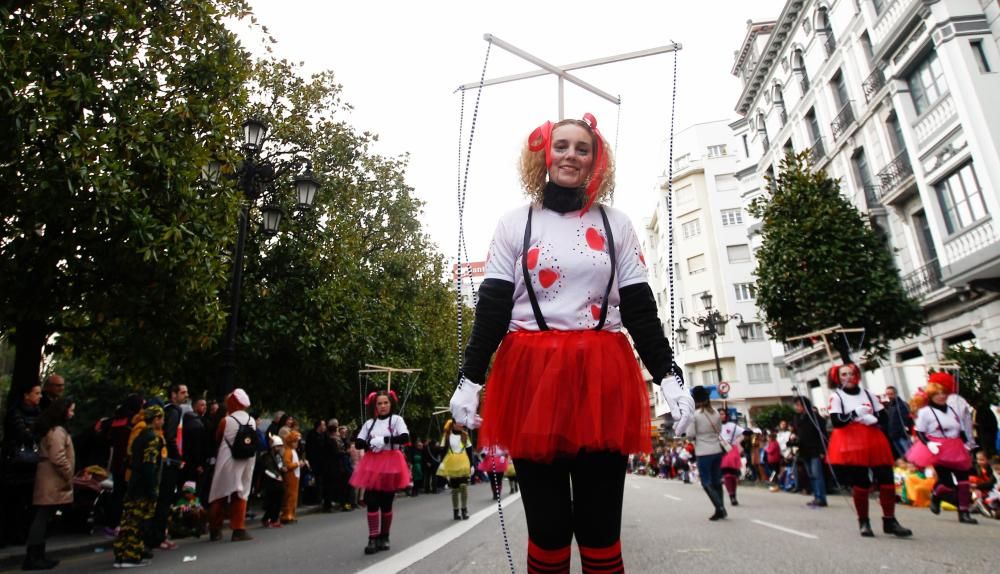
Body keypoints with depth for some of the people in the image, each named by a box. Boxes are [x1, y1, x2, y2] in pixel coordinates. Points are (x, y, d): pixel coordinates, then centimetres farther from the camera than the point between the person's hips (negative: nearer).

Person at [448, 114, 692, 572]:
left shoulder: (615, 224, 12)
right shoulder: (515, 224, 9)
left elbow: (639, 309, 8)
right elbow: (491, 307, 4)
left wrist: (668, 376, -2)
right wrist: (470, 379, -5)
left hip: (603, 379, 1)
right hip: (532, 377, -1)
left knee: (601, 530, 5)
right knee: (546, 529, 5)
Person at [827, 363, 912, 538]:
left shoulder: (866, 394, 13)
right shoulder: (836, 396, 1)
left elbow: (883, 416, 10)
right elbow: (836, 421, -11)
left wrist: (873, 419, -10)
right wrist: (856, 413, -20)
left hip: (873, 442, 4)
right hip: (851, 444, -4)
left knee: (886, 479, -1)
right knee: (860, 483, 0)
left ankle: (889, 520, 11)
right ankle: (863, 522, 13)